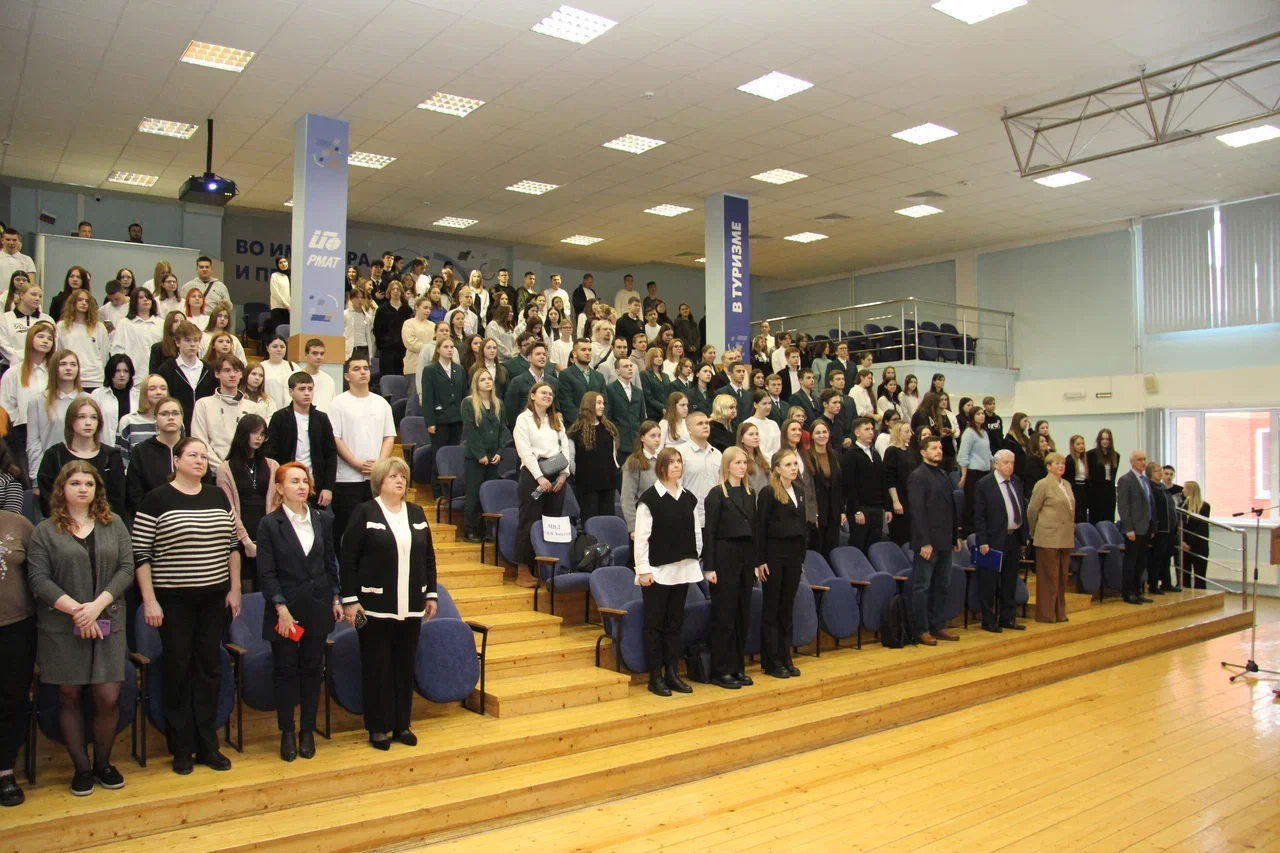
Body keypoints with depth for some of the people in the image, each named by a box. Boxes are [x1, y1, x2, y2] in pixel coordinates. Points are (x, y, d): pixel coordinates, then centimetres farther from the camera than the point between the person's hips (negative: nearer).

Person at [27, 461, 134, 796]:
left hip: (107, 625, 1)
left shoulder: (114, 525, 7)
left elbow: (126, 568, 0)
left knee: (108, 697, -1)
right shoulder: (45, 531, 3)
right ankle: (81, 767, 20)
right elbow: (38, 578, -5)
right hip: (62, 629, -1)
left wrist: (97, 605, -12)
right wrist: (76, 609, -15)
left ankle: (103, 763, 19)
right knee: (69, 696, 7)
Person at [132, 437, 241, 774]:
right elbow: (140, 553, -8)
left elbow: (232, 544, 11)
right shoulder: (156, 499, -6)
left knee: (210, 668, 8)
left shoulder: (218, 496, 7)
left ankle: (208, 745, 19)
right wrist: (149, 600, -12)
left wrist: (235, 588, 7)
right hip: (173, 600, -4)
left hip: (213, 597, 4)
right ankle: (182, 749, 16)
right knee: (178, 669, 4)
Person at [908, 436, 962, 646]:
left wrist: (955, 535, 14)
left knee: (942, 586, 12)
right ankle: (921, 630, 5)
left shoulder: (943, 475, 15)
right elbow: (917, 512, -15)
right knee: (922, 587, -1)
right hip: (928, 542, -8)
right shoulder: (918, 476, -9)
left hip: (945, 542, 8)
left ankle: (938, 626, 21)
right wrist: (925, 542, -19)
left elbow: (951, 507, 19)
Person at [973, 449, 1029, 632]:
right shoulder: (984, 484, -9)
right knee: (990, 583, 1)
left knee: (1010, 581, 13)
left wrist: (1025, 533, 9)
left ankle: (1008, 618, 23)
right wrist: (982, 541, -15)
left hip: (1014, 538, 6)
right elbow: (979, 516, -11)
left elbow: (1023, 508, 15)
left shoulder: (1016, 481, 10)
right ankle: (989, 620, 11)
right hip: (994, 540, -6)